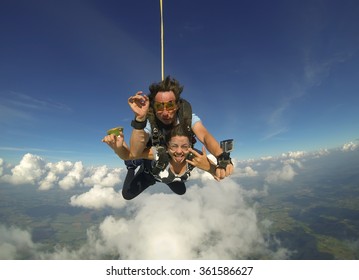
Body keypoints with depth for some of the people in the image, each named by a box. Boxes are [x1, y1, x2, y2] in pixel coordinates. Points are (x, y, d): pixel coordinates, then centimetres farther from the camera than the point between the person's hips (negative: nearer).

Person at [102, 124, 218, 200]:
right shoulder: (159, 153, -46)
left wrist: (208, 167, -58)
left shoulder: (194, 156, -38)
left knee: (181, 191, 28)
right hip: (150, 173, -3)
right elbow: (127, 155, -43)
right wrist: (117, 147, -67)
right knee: (127, 195, 5)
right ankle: (132, 165, 29)